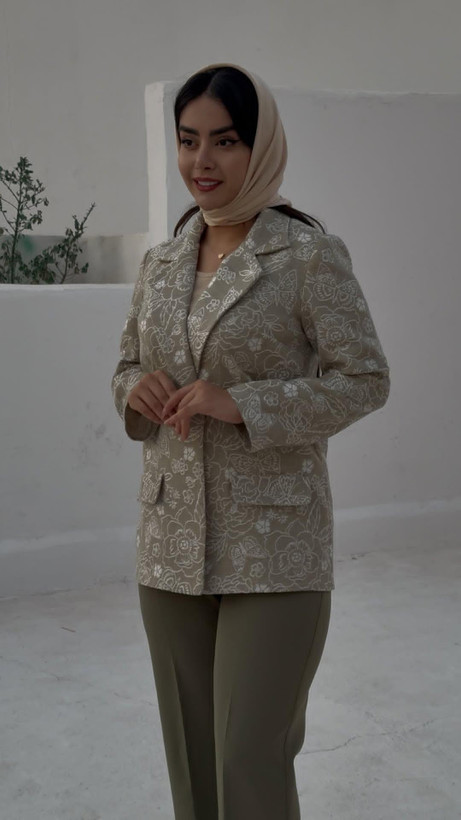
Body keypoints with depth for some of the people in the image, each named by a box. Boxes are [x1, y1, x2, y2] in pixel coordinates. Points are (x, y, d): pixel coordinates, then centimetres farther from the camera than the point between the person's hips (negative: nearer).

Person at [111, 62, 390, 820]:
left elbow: (365, 379, -10)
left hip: (273, 544, -5)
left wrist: (242, 404, -20)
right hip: (172, 541, 6)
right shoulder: (160, 263, 9)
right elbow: (127, 367, 19)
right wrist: (137, 389, -5)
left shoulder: (309, 254, -8)